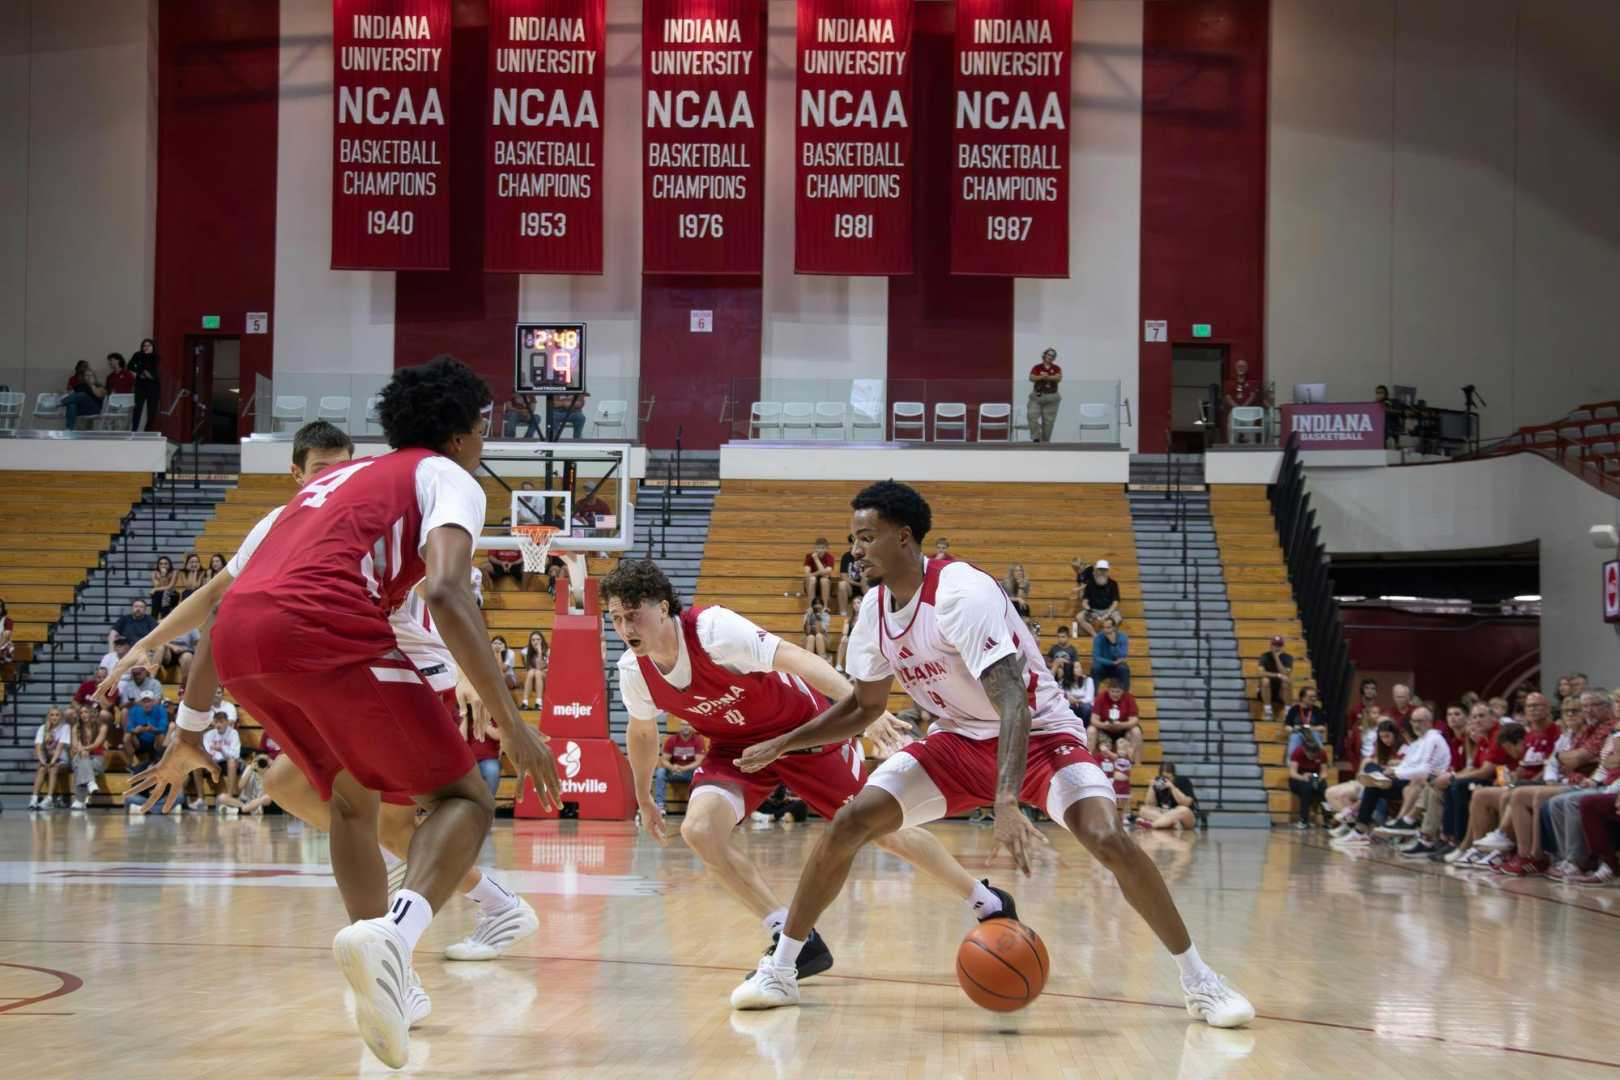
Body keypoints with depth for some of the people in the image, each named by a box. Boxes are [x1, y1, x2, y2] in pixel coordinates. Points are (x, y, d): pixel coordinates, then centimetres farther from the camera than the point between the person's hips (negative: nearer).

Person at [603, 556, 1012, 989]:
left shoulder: (712, 629, -32)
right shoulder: (634, 672, -13)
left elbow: (794, 657, -42)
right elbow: (642, 732, 10)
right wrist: (644, 799, 21)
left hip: (802, 728, -4)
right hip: (737, 747, 5)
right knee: (699, 828, -22)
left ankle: (988, 903, 24)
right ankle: (798, 942, -14)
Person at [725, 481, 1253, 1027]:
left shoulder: (961, 593, -28)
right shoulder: (875, 609, -4)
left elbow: (1012, 702, -38)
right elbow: (865, 704, 14)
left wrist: (1006, 803, -50)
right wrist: (781, 745, 7)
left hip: (1038, 732, -6)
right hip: (959, 739, 6)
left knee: (1108, 840, -29)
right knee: (848, 824, -10)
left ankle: (1199, 981, -13)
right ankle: (778, 969, 3)